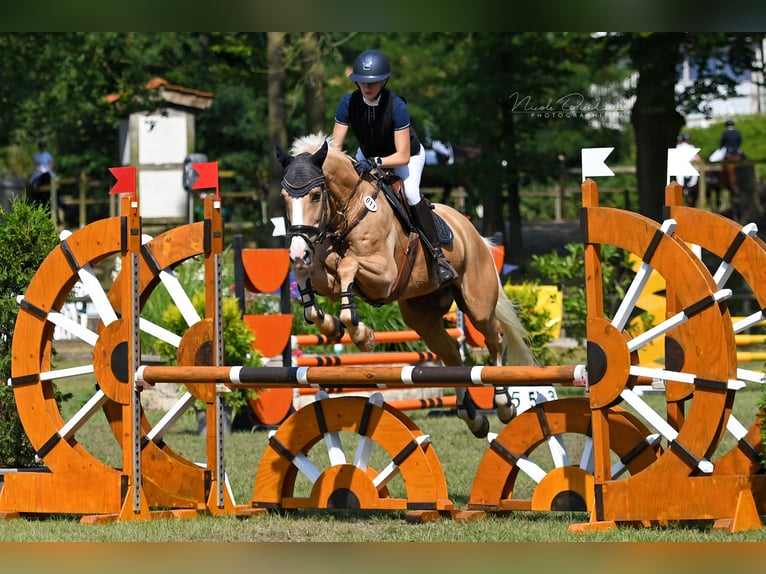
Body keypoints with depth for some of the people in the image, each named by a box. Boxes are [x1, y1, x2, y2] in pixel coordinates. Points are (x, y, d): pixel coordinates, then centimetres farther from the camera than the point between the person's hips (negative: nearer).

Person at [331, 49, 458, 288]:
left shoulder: (396, 106, -36)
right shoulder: (348, 103, -25)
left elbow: (403, 156, -34)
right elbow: (335, 145, -21)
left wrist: (375, 162, -48)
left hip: (408, 155, -5)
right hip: (368, 155, 5)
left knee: (411, 194, -27)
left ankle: (437, 257, -21)